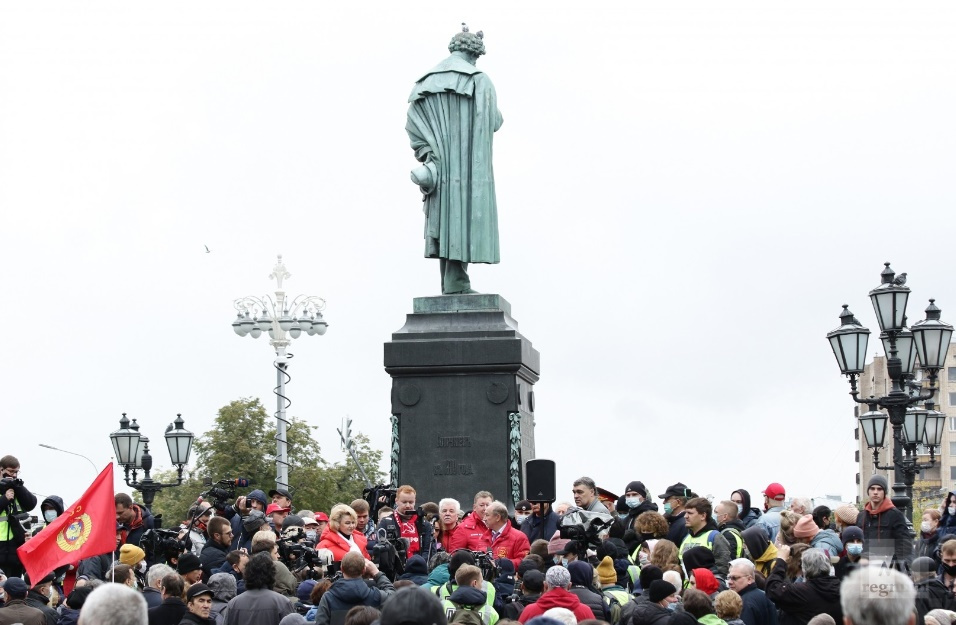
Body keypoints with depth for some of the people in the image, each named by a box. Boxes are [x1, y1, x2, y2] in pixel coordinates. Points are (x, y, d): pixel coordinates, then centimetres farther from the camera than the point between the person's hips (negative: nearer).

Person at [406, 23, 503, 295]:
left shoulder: (427, 82, 11)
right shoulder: (479, 80, -3)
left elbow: (412, 124, 1)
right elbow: (494, 123, -2)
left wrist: (429, 156, -1)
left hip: (440, 167, 5)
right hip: (470, 167, -5)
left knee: (445, 219, 8)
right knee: (465, 218, -6)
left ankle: (450, 282, 5)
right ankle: (456, 282, -14)